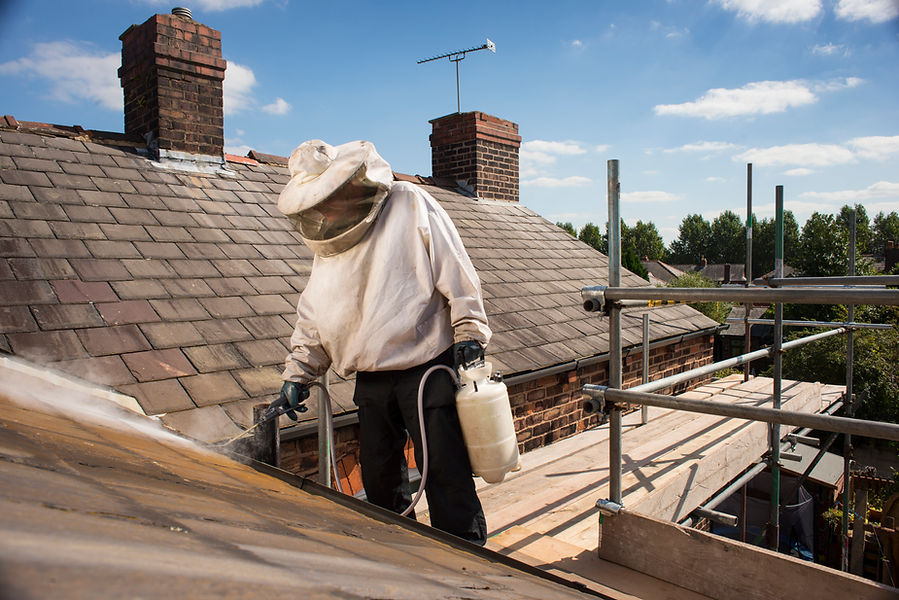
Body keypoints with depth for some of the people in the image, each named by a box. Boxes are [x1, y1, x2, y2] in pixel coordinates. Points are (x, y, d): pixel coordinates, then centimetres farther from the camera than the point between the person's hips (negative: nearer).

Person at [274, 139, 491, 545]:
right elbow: (313, 315, 17)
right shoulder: (328, 244, 11)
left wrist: (468, 332, -11)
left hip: (429, 368, -6)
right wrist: (297, 373, 13)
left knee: (445, 473, -3)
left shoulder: (409, 204, -7)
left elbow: (456, 272, -8)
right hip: (372, 380, 7)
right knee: (380, 479, 15)